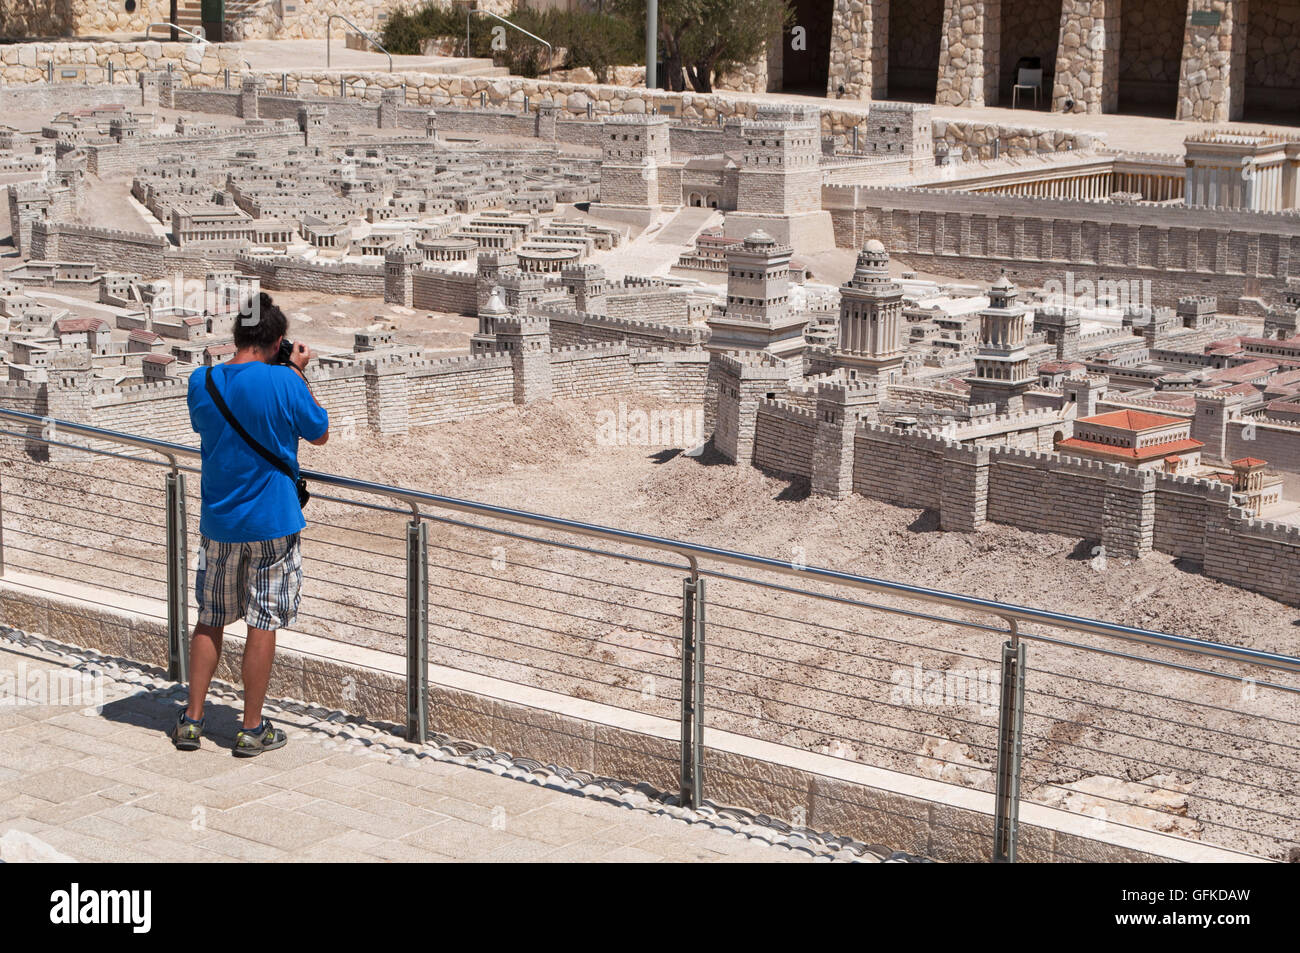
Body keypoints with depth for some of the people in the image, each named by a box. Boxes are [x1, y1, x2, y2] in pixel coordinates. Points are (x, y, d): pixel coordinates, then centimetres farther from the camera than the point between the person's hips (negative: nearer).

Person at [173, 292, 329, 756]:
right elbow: (320, 434, -1)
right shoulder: (284, 382, -16)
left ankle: (192, 719, 18)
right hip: (272, 523, -4)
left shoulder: (201, 381, -3)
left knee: (210, 620, 16)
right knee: (263, 623, 5)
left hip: (217, 522, 4)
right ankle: (252, 729, 11)